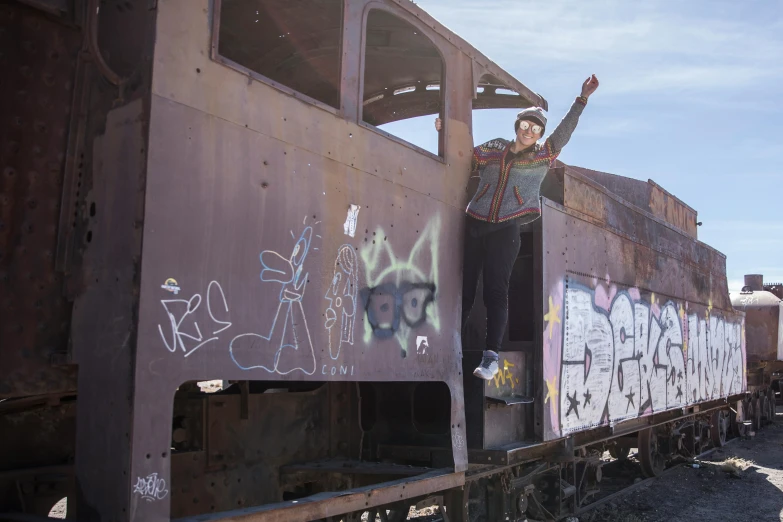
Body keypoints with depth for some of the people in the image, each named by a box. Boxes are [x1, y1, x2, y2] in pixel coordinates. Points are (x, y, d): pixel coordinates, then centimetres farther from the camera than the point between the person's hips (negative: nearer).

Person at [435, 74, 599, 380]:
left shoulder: (543, 157, 13)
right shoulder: (494, 148, 17)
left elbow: (565, 131, 6)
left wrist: (582, 99, 1)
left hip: (505, 230, -2)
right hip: (473, 225, 2)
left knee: (495, 291, -9)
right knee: (464, 289, 2)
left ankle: (491, 356, -10)